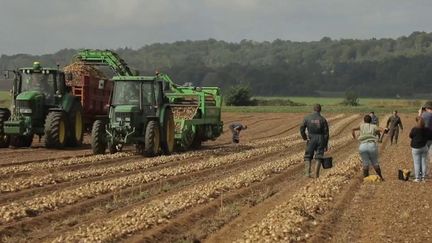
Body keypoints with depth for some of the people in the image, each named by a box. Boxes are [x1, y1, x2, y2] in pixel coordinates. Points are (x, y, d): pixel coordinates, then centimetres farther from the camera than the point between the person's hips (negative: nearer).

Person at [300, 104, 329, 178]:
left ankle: (307, 172, -7)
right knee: (318, 158, 7)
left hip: (311, 139, 0)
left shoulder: (307, 118, -3)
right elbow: (326, 133, -5)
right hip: (320, 140, 0)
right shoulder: (323, 119, -4)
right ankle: (316, 175, 2)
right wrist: (326, 145, 1)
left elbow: (302, 129, -3)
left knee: (308, 157, 10)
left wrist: (304, 137, 15)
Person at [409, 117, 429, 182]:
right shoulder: (426, 129, -5)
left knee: (416, 163, 2)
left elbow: (410, 136, 0)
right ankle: (423, 177, 14)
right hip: (424, 147, 3)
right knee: (423, 162, 10)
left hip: (416, 148, -3)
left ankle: (417, 178, 3)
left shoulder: (414, 129, -15)